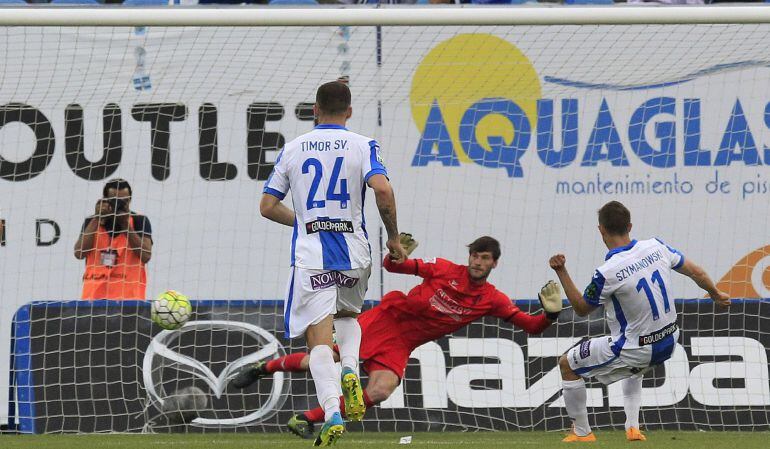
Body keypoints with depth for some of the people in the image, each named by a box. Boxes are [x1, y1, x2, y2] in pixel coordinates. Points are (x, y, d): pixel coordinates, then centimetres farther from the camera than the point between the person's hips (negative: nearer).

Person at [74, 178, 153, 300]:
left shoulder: (139, 221, 5)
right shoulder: (92, 222, 12)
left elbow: (146, 255, -7)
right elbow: (79, 253, -2)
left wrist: (126, 224, -10)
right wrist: (97, 219, -5)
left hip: (129, 295, -2)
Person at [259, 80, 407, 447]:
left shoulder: (293, 149, 8)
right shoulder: (362, 145, 1)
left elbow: (267, 206, 9)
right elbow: (382, 189, -16)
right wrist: (393, 237, -3)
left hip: (310, 255, -1)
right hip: (353, 251, 1)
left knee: (318, 337, -5)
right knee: (348, 315, 27)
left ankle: (331, 413, -25)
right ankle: (350, 370, -3)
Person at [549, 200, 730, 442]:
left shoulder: (606, 273, -22)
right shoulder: (656, 247, -6)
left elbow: (581, 308, -5)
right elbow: (696, 272, 7)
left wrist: (561, 272, -1)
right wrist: (715, 294, 26)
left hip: (637, 350, -6)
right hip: (668, 343, 6)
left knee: (567, 364, 13)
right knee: (635, 367, 41)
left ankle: (582, 433, 18)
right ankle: (632, 427, 29)